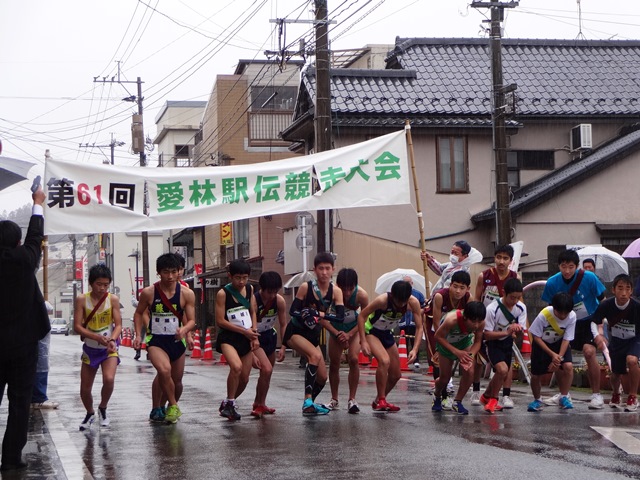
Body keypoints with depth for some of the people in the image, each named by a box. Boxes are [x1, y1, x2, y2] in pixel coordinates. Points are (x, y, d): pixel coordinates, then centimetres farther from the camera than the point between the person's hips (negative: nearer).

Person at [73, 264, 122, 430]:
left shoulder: (113, 300, -7)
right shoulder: (82, 300, -8)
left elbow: (118, 324, -8)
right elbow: (77, 326, -12)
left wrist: (112, 339, -29)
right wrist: (97, 337, -25)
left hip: (109, 349, -1)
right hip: (90, 348, 1)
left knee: (109, 379, -25)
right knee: (85, 388, 6)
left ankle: (103, 408, 5)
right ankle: (90, 414, 37)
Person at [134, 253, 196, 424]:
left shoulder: (186, 294, -6)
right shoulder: (148, 292, -7)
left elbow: (191, 320, -4)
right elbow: (139, 313, 9)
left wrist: (184, 330, -26)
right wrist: (138, 335, -3)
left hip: (177, 340, 2)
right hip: (155, 340, -2)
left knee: (177, 380, 12)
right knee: (164, 370, -29)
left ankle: (172, 407, 42)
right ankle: (173, 406, -8)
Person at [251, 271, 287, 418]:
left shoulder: (280, 301, -13)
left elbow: (283, 325, -2)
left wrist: (283, 347, -9)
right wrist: (252, 354, -33)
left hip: (269, 335, 6)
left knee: (267, 373, 14)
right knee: (266, 369, -21)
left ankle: (258, 403, 33)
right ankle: (260, 405, -5)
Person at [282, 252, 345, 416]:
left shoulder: (335, 291, -10)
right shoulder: (306, 287, -17)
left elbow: (340, 317, -19)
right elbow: (293, 311, -12)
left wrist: (319, 314, -32)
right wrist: (306, 316, -31)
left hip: (313, 335, 5)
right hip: (295, 332, -5)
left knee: (322, 377, 7)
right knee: (315, 355, -32)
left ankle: (310, 403, 35)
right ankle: (308, 402, -32)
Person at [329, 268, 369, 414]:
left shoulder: (361, 295, -30)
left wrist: (349, 334, -24)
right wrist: (337, 334, -27)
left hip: (354, 329, -1)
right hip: (336, 329, 1)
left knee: (353, 359, -18)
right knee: (334, 364, 5)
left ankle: (352, 400, -9)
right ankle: (334, 400, 22)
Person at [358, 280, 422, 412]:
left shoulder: (413, 303, -21)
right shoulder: (382, 300, -32)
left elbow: (419, 327, -14)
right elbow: (362, 316, -23)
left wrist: (415, 349, -26)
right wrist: (363, 341, -29)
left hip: (387, 334, 6)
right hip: (371, 332, -6)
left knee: (396, 375, 7)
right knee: (384, 361, -30)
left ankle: (378, 401, 28)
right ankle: (381, 401, -17)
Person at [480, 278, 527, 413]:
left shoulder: (521, 308, -13)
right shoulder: (492, 309, -27)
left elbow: (521, 329, -8)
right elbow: (487, 334, -23)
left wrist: (516, 329, -33)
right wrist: (507, 332, -36)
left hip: (508, 342, 6)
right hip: (493, 343, -6)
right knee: (502, 369, -24)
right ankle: (493, 399, 0)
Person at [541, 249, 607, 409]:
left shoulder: (589, 278, -22)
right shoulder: (552, 283, -14)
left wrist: (600, 331, -17)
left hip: (590, 321, -4)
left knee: (589, 351, -23)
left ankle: (597, 395, -11)